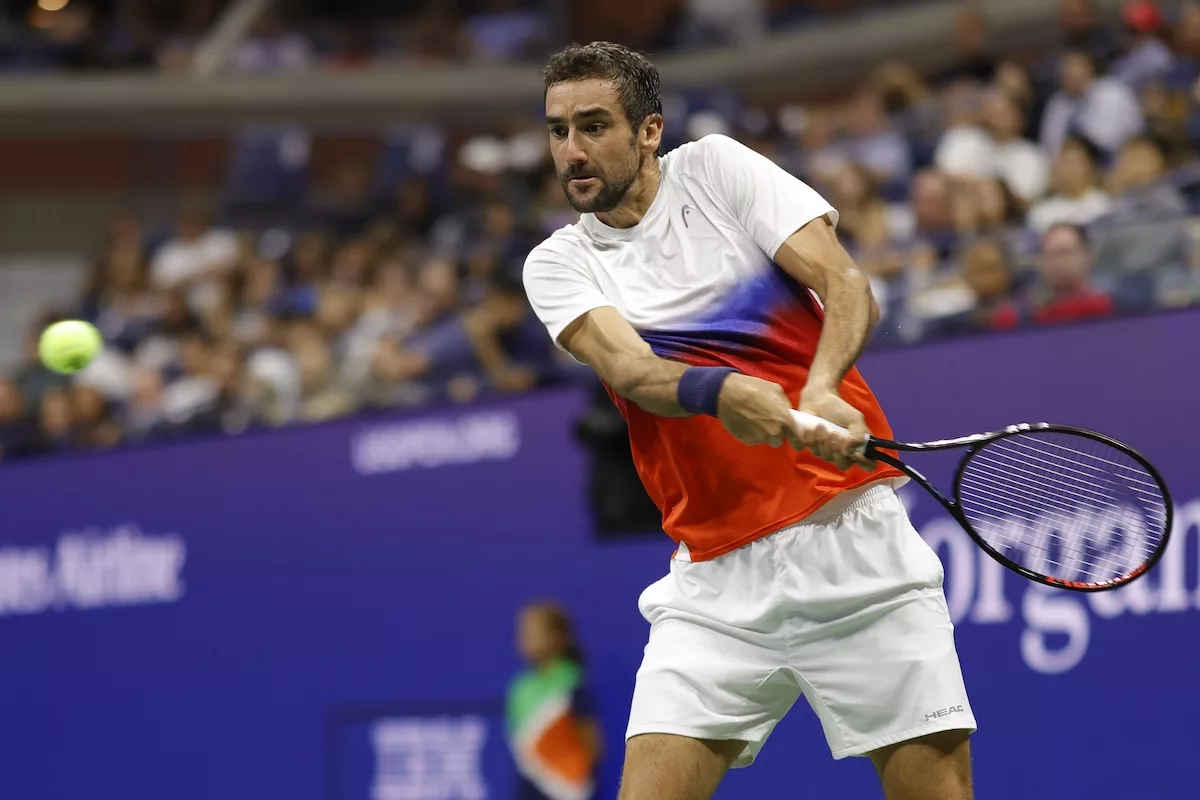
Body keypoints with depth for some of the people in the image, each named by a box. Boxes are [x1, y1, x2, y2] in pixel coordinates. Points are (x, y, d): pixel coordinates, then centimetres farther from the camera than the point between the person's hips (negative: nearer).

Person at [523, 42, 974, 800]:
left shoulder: (717, 168, 3)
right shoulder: (558, 265, 7)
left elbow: (848, 288, -6)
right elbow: (629, 370, -12)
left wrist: (822, 390, -26)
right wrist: (716, 390, -34)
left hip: (855, 537, -2)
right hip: (719, 577, 2)